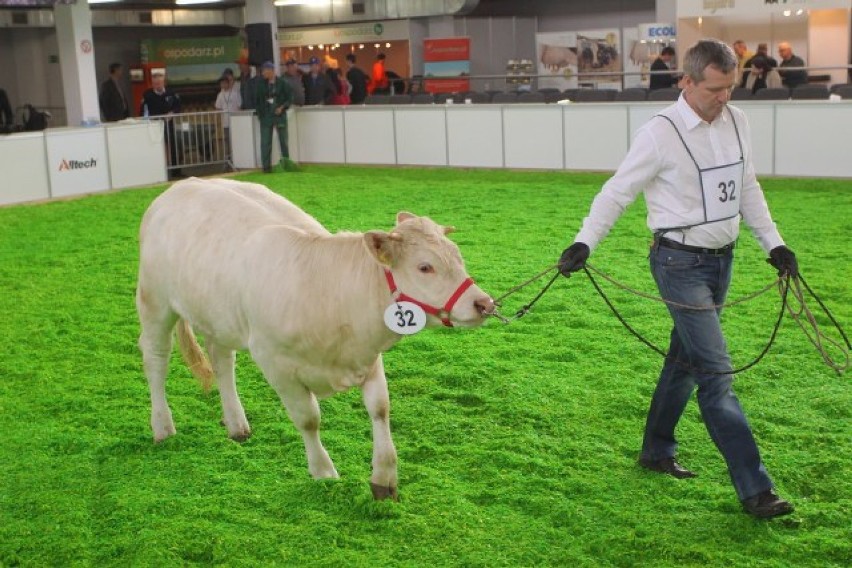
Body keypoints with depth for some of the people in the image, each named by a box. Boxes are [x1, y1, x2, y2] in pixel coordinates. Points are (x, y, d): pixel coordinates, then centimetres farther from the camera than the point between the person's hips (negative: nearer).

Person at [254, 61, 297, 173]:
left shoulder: (282, 83, -2)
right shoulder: (262, 84, 6)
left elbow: (290, 98, -1)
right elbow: (257, 100, 13)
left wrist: (282, 107, -13)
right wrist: (259, 113, 5)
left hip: (280, 115, -2)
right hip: (266, 116, 2)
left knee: (283, 141, 6)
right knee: (265, 142, -2)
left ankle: (286, 164, 17)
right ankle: (266, 167, 2)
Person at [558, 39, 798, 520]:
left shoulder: (737, 122, 5)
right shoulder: (661, 133, -15)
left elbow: (748, 189, 16)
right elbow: (617, 192, -11)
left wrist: (773, 243, 14)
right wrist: (584, 243, -20)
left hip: (722, 260, 7)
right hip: (681, 263, -7)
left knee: (685, 360, 18)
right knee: (717, 372, -9)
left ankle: (657, 451, 34)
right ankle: (755, 489, -5)